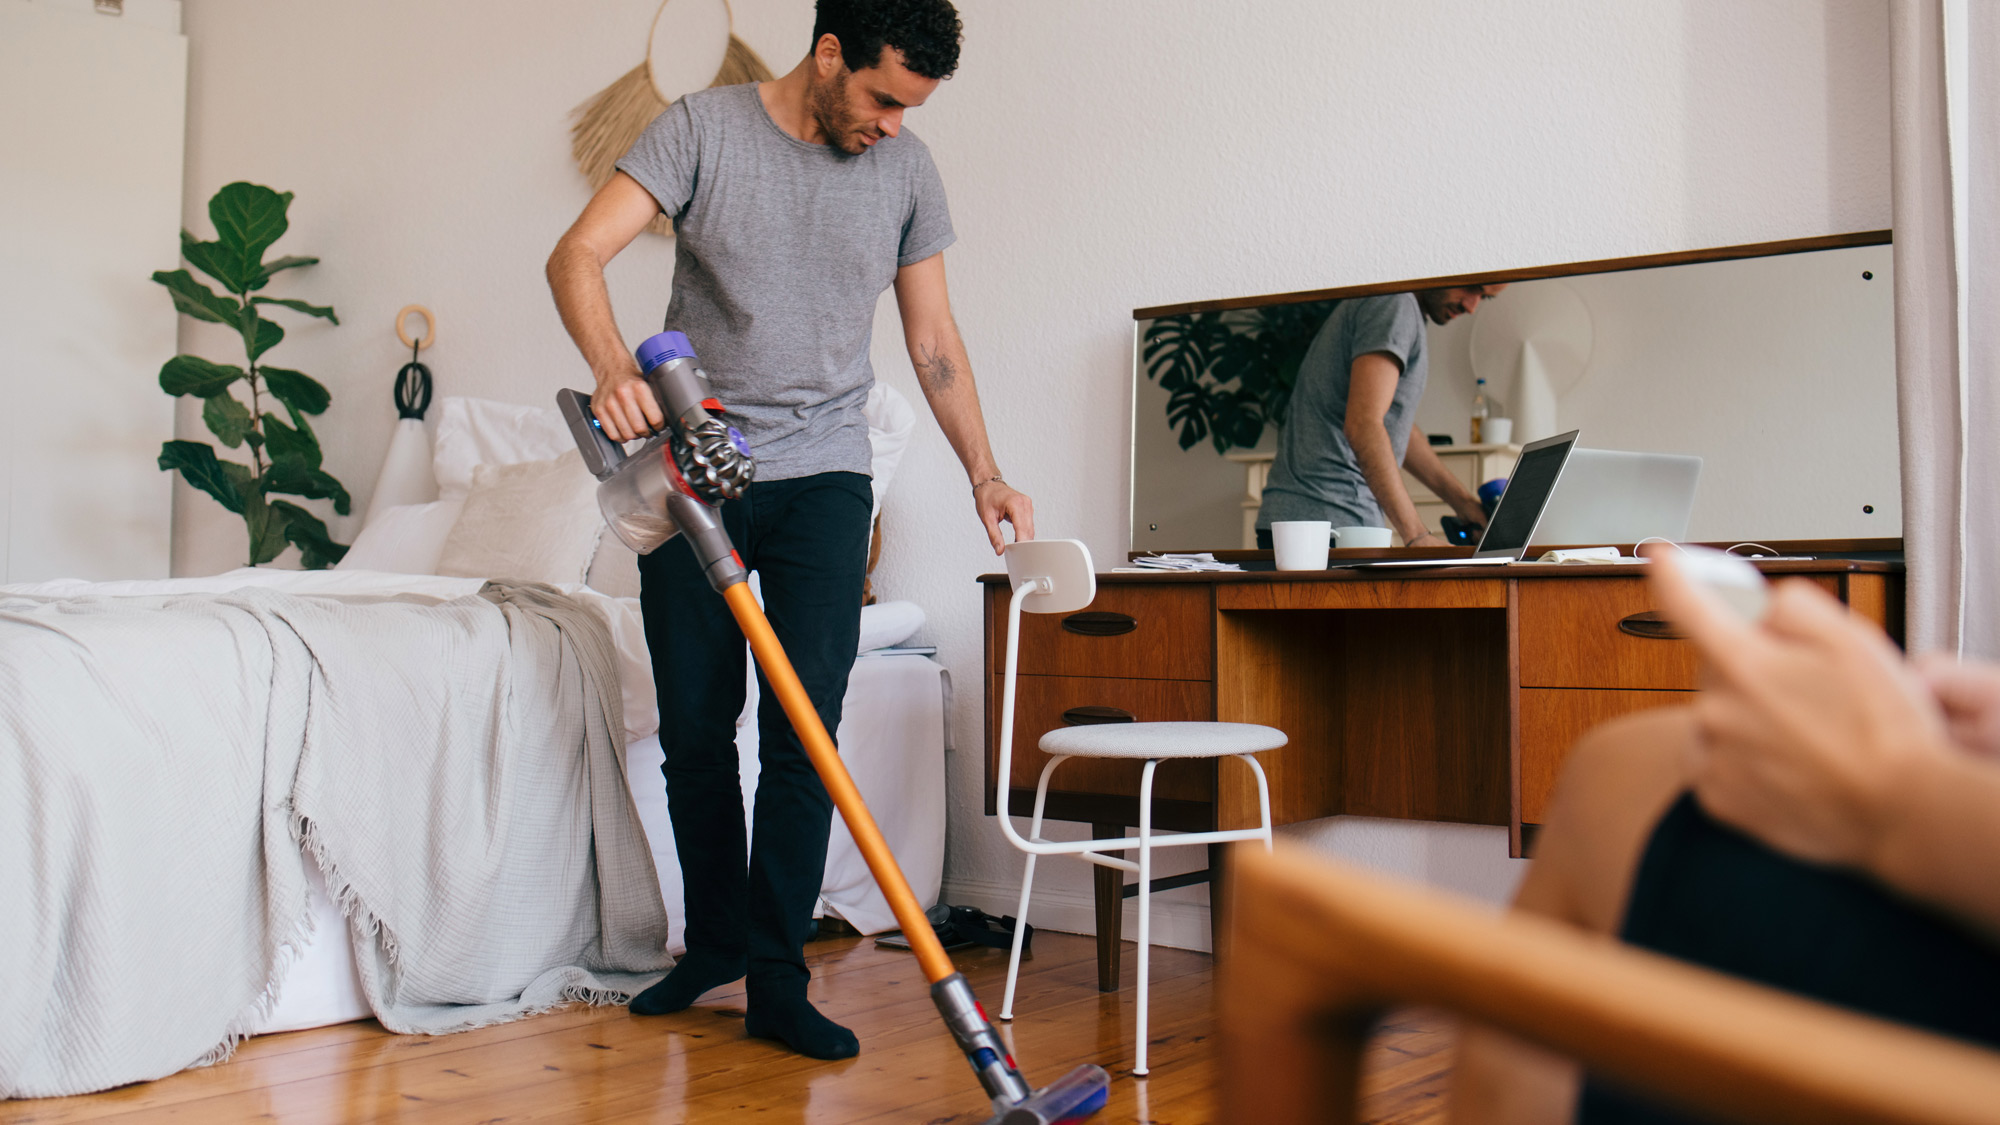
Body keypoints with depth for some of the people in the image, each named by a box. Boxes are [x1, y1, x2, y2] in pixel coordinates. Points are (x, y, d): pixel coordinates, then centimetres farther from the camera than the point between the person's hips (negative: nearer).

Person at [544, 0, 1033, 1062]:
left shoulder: (906, 168, 5)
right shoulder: (702, 127, -4)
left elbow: (933, 340, 10)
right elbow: (577, 254, -14)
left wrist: (983, 472, 1)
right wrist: (613, 367, -33)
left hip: (822, 475, 1)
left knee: (803, 732, -7)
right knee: (693, 729, 5)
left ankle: (776, 982, 1)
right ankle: (715, 943, 24)